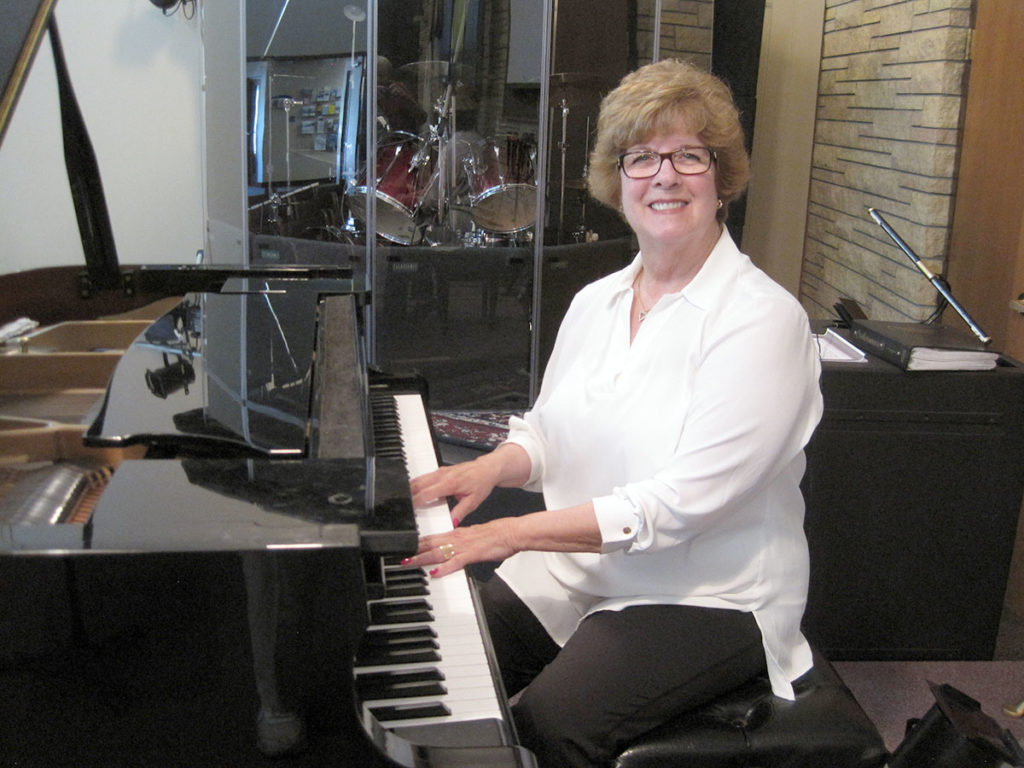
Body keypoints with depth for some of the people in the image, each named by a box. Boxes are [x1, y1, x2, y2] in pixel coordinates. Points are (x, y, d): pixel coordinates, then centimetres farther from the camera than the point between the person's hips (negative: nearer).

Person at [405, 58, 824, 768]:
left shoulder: (764, 319, -16)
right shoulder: (596, 302, 8)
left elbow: (682, 502, -23)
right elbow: (548, 430, 17)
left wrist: (513, 533, -24)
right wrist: (492, 467, -7)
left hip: (709, 596, -6)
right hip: (577, 569, 6)